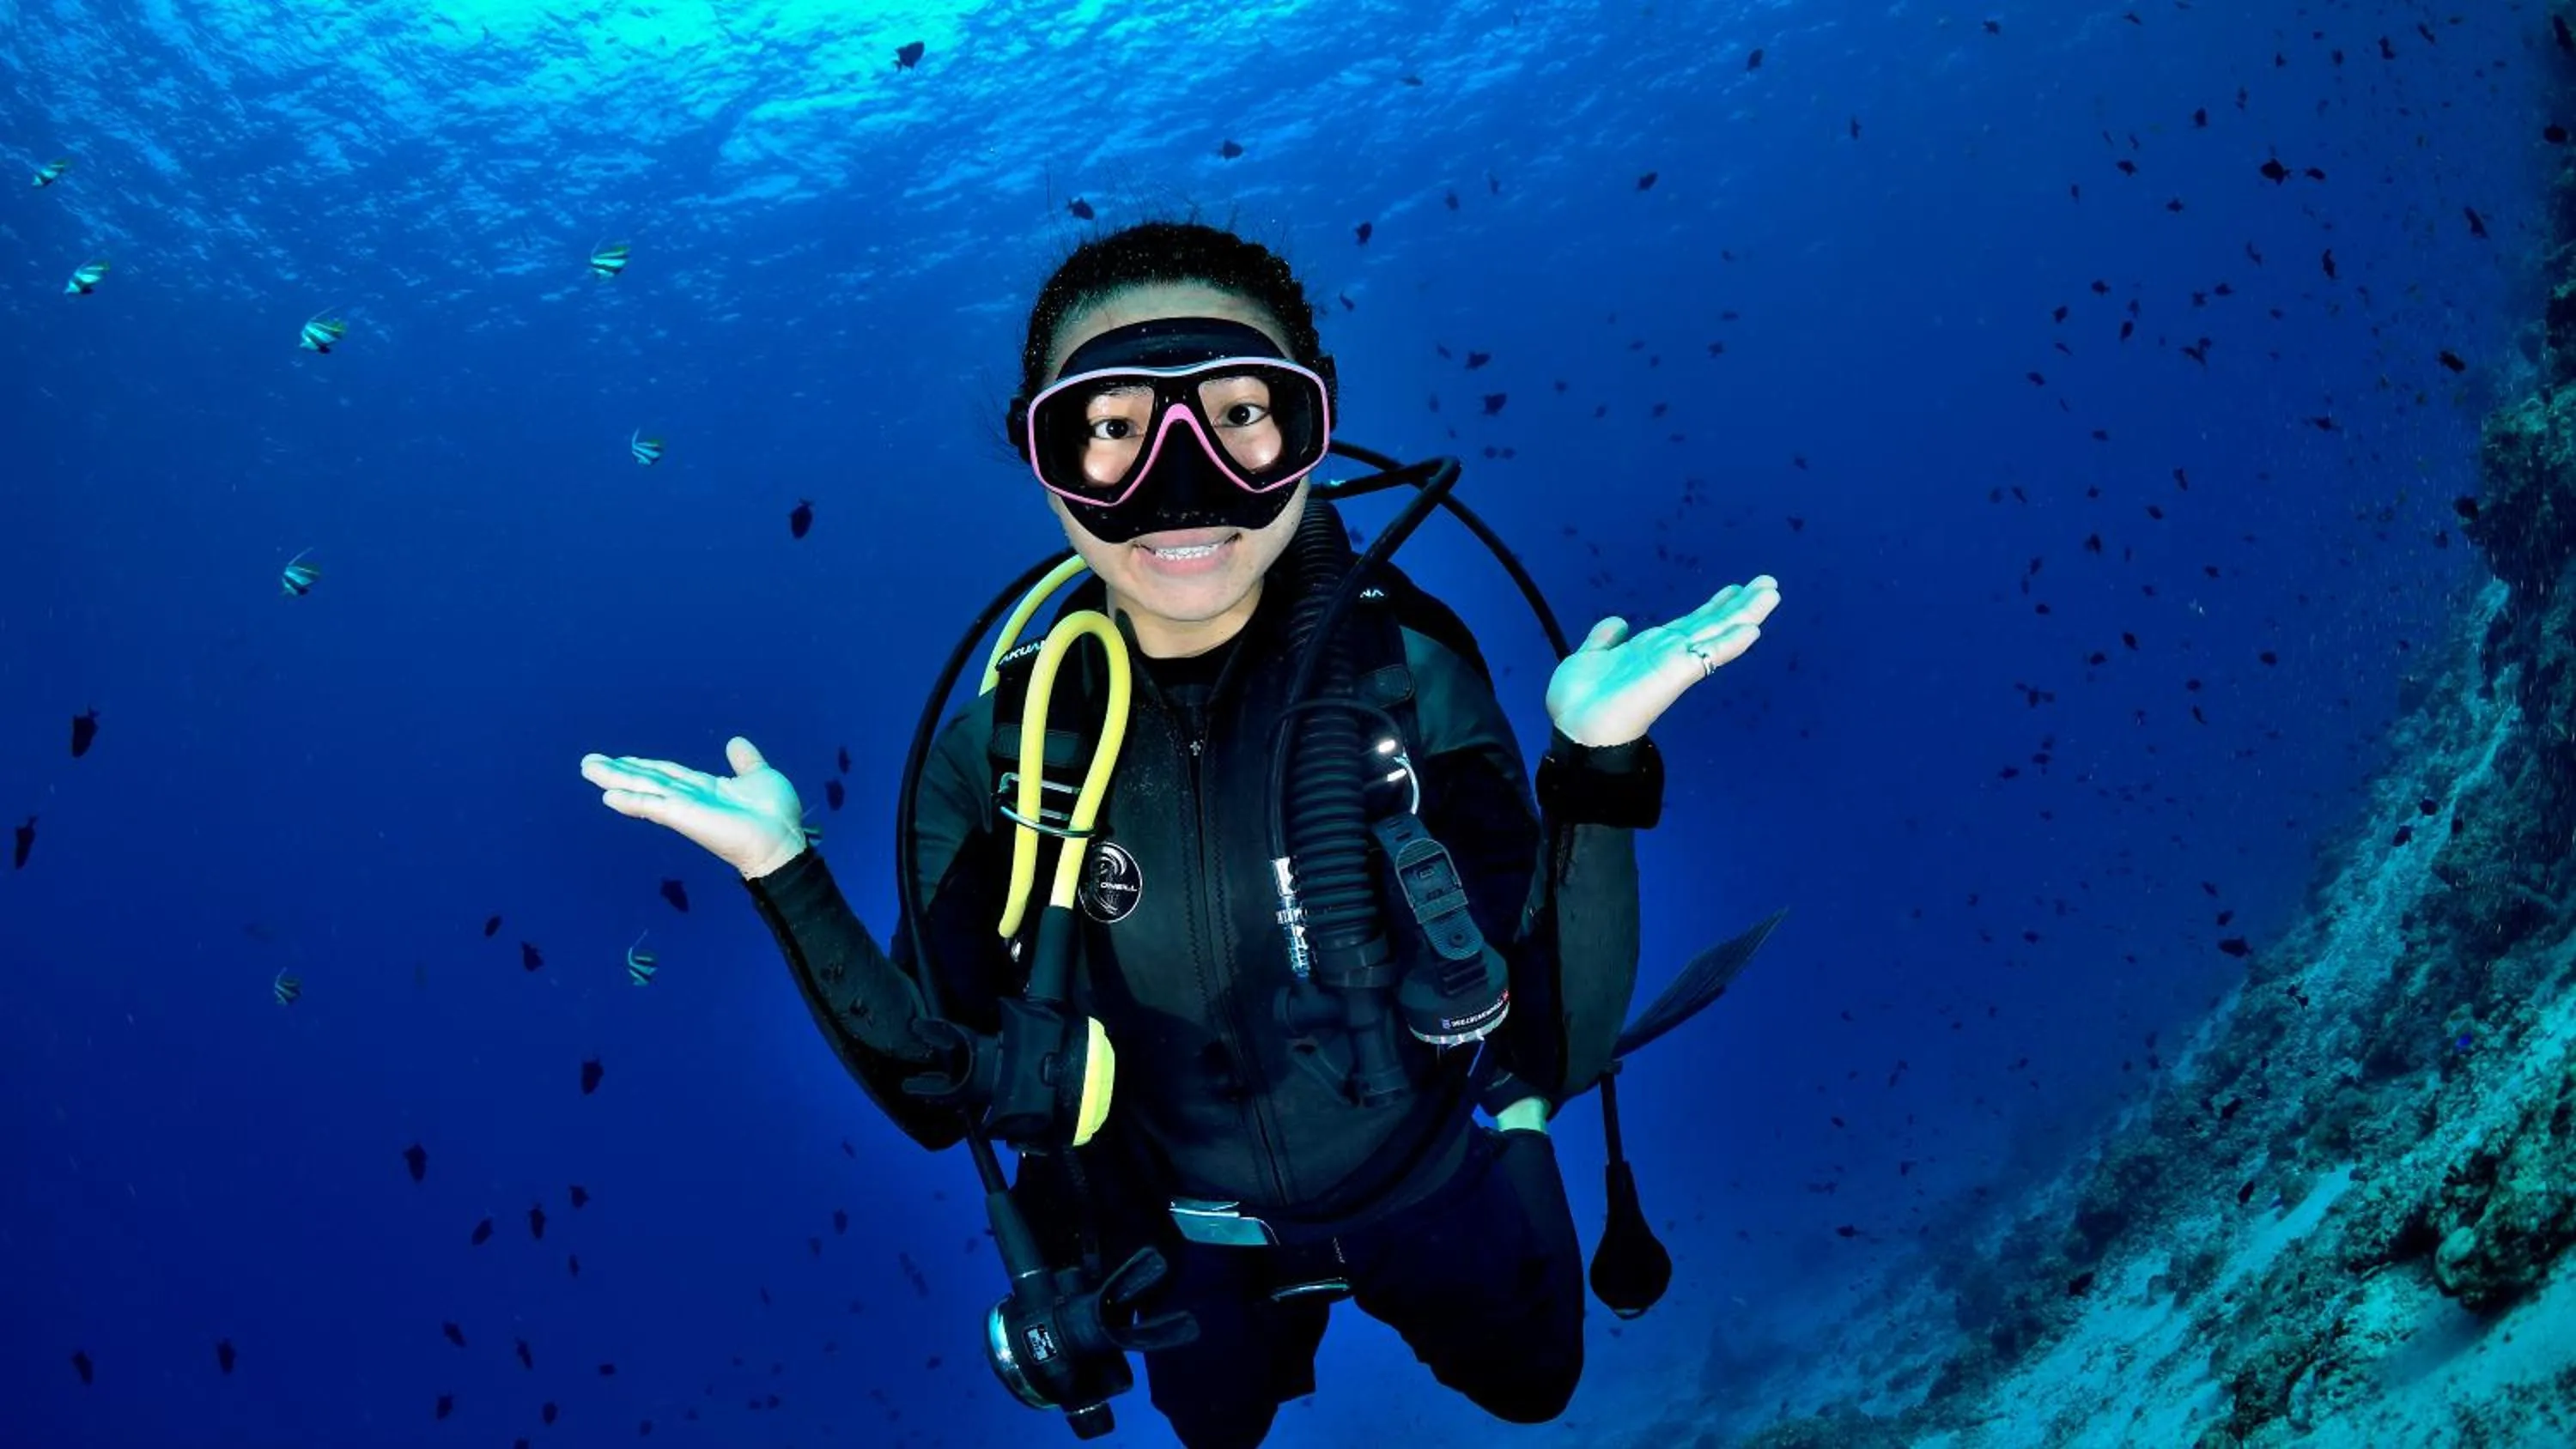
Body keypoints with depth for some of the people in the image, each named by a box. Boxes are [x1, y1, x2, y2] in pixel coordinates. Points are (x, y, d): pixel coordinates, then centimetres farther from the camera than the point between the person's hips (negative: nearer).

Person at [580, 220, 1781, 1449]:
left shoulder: (1405, 667, -25)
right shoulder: (1003, 741, -22)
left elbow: (1560, 1049, -25)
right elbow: (941, 1095, -16)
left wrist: (1597, 761, -38)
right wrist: (785, 874, -27)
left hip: (1433, 1203, 0)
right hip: (1187, 1245, 1)